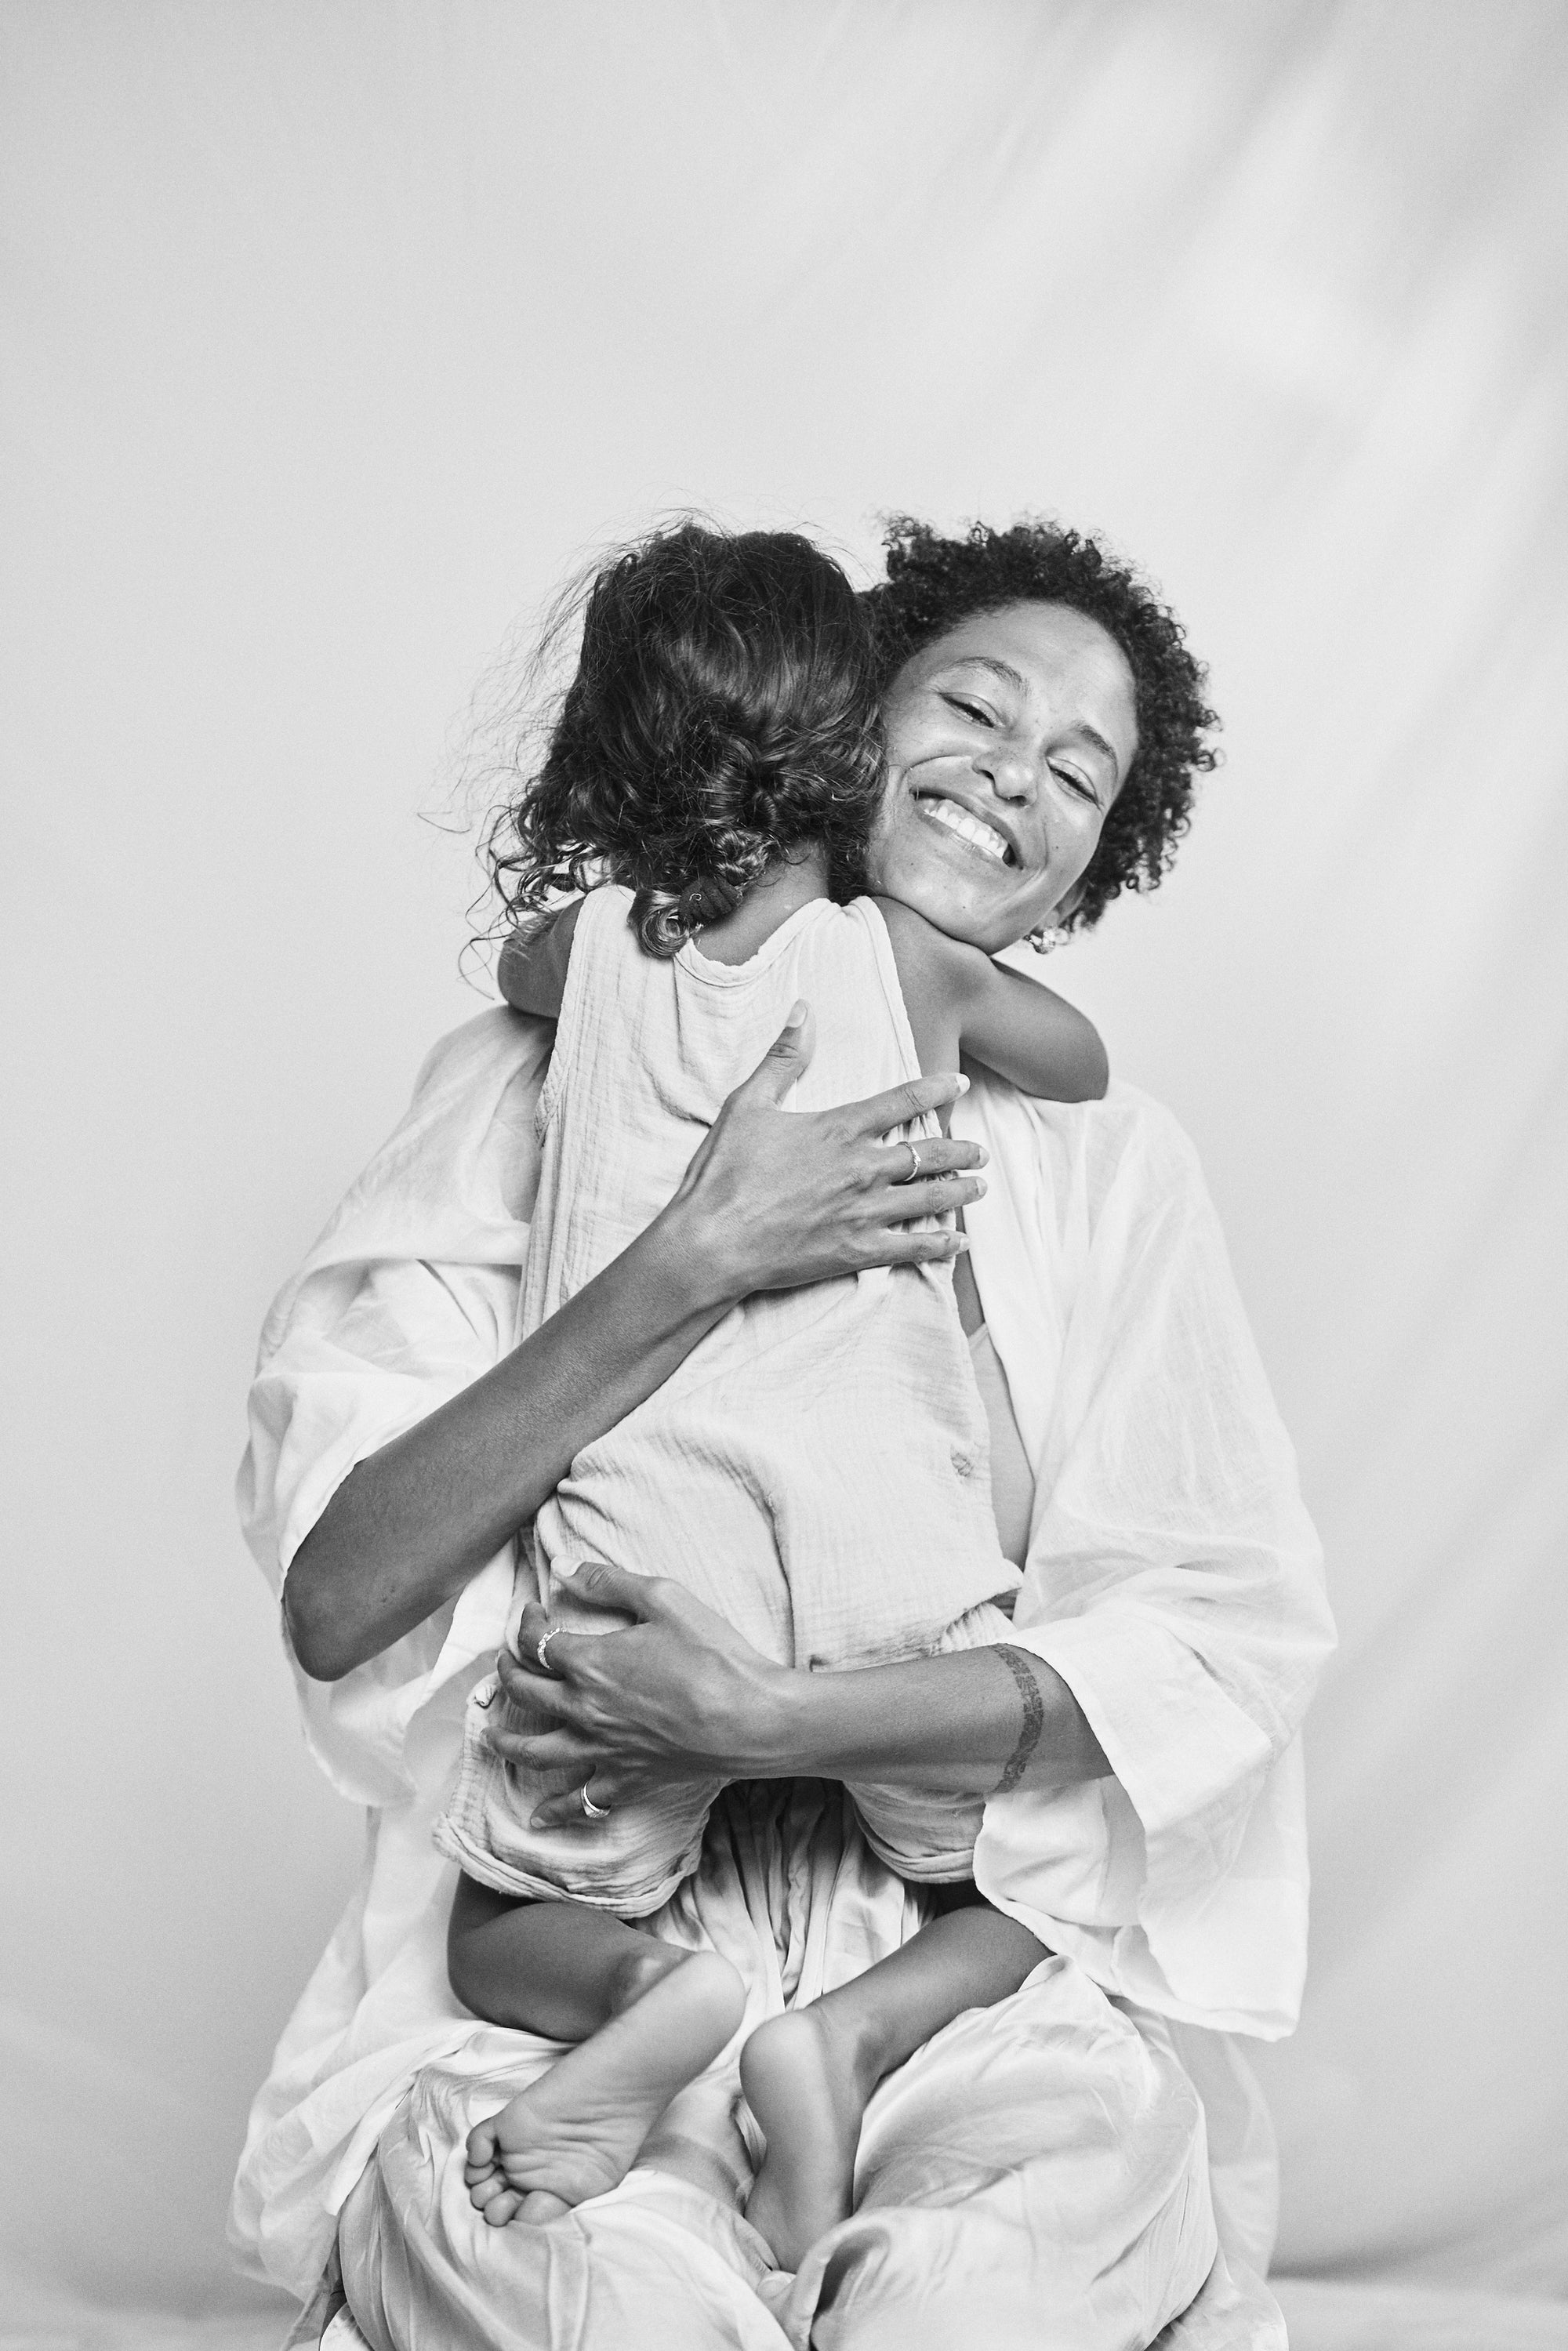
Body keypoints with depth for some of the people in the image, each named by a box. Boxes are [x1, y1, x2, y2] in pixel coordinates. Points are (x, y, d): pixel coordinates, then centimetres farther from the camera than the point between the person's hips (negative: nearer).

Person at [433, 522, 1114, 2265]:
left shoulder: (585, 951, 6)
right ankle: (863, 2033, -6)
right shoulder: (912, 959, 5)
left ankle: (646, 1990, -12)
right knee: (1032, 1890, 23)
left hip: (639, 1565, 0)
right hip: (895, 1566, 0)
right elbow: (1085, 1066, 25)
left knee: (502, 1940, 19)